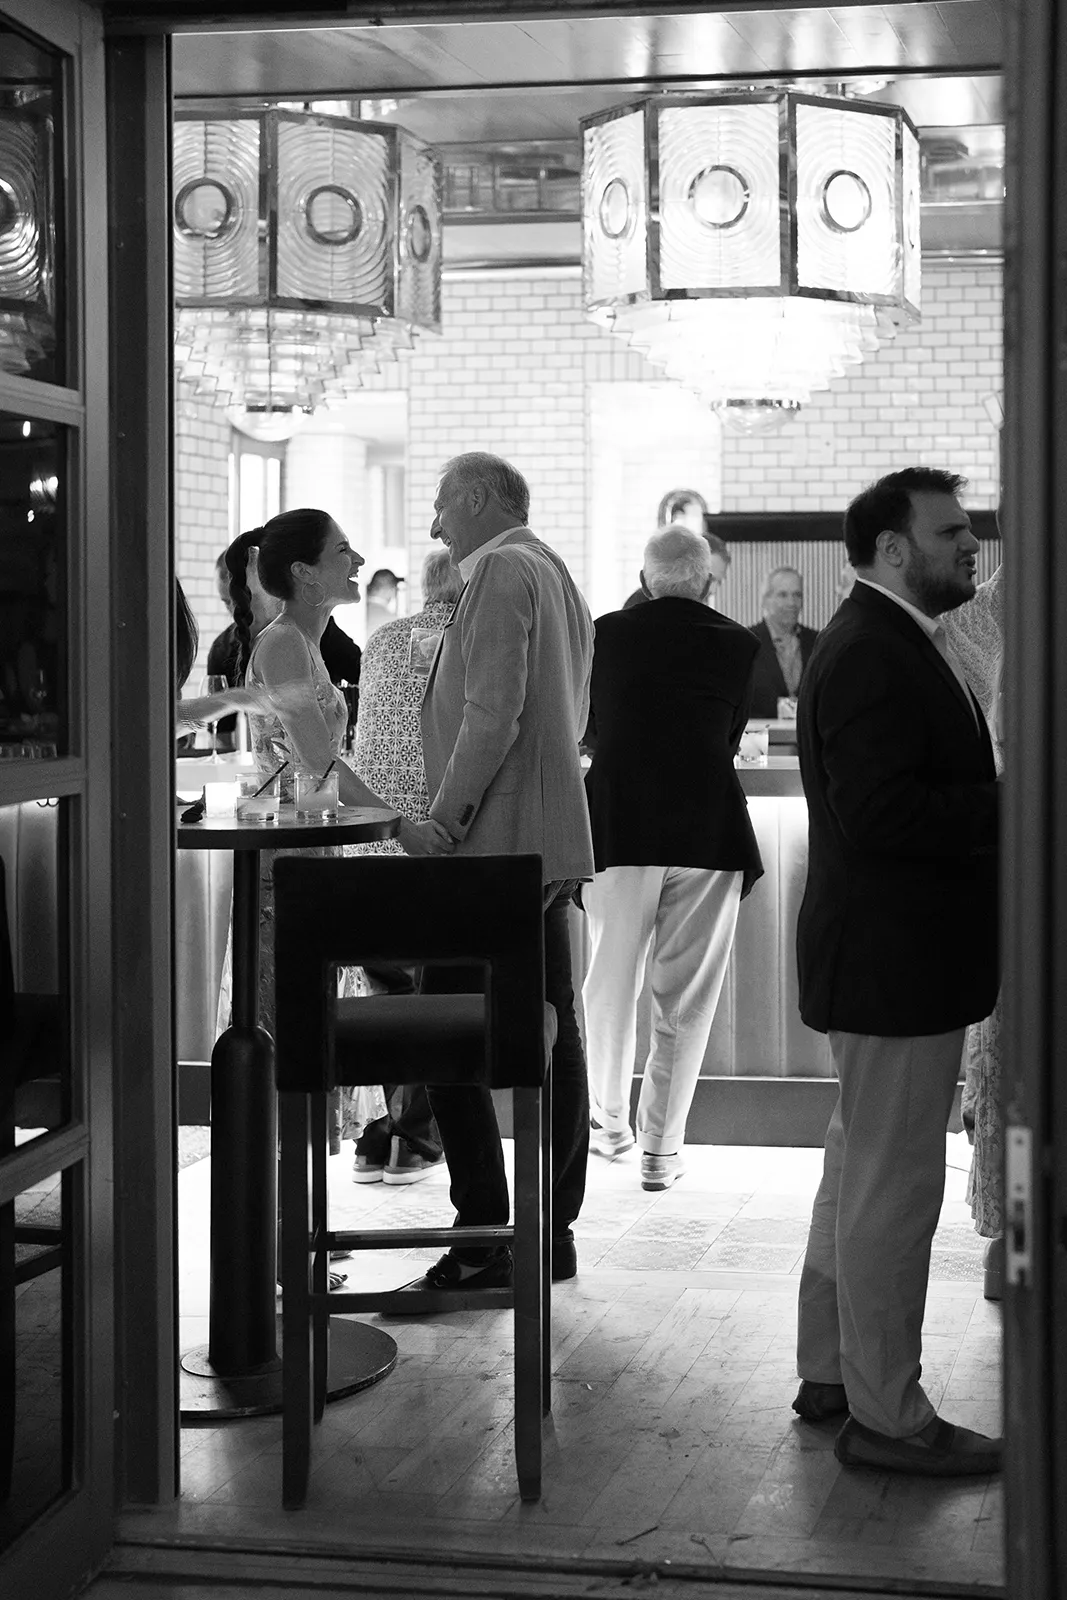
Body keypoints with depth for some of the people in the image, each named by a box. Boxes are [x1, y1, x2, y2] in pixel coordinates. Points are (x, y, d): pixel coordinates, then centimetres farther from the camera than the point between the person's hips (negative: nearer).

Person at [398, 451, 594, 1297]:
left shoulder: (500, 570, -10)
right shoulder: (558, 576, 20)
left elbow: (492, 715, -20)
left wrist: (443, 821, -16)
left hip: (494, 845, -10)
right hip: (553, 840, 10)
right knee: (549, 1036, 10)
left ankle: (485, 1239, -8)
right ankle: (551, 1232, 15)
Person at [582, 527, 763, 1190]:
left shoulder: (608, 633, 1)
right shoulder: (738, 644, 1)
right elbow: (731, 736, 12)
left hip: (619, 827, 0)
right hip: (709, 830, 0)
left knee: (611, 983, 15)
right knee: (687, 997, 7)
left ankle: (611, 1123, 24)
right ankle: (662, 1146, 9)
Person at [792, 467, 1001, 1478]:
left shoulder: (892, 644, 16)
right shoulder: (870, 654, -18)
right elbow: (880, 810, -27)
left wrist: (1002, 800, 4)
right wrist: (1020, 807, -22)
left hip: (888, 953, 11)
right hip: (895, 960, -11)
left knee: (862, 1167, 19)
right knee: (895, 1182, -4)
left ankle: (832, 1374, 31)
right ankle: (885, 1417, 5)